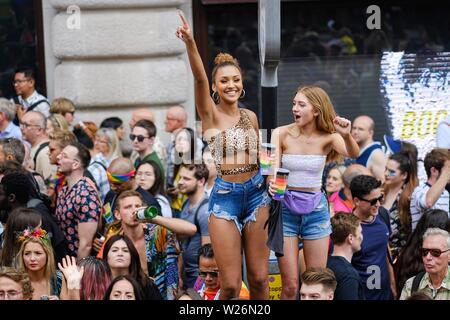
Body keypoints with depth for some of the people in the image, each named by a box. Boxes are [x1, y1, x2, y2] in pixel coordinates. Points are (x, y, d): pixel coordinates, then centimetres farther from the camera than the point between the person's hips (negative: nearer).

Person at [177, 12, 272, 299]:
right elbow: (200, 78, -20)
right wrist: (190, 43, -35)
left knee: (259, 279, 6)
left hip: (256, 193, 4)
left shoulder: (250, 116, 10)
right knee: (230, 285, -3)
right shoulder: (211, 114, -3)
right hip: (224, 196, -4)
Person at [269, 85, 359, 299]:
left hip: (316, 209, 1)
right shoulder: (282, 134, -6)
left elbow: (353, 154, -22)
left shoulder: (327, 137, -4)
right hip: (286, 208, -1)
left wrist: (347, 136, -43)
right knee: (290, 286, -3)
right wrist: (272, 185, -35)